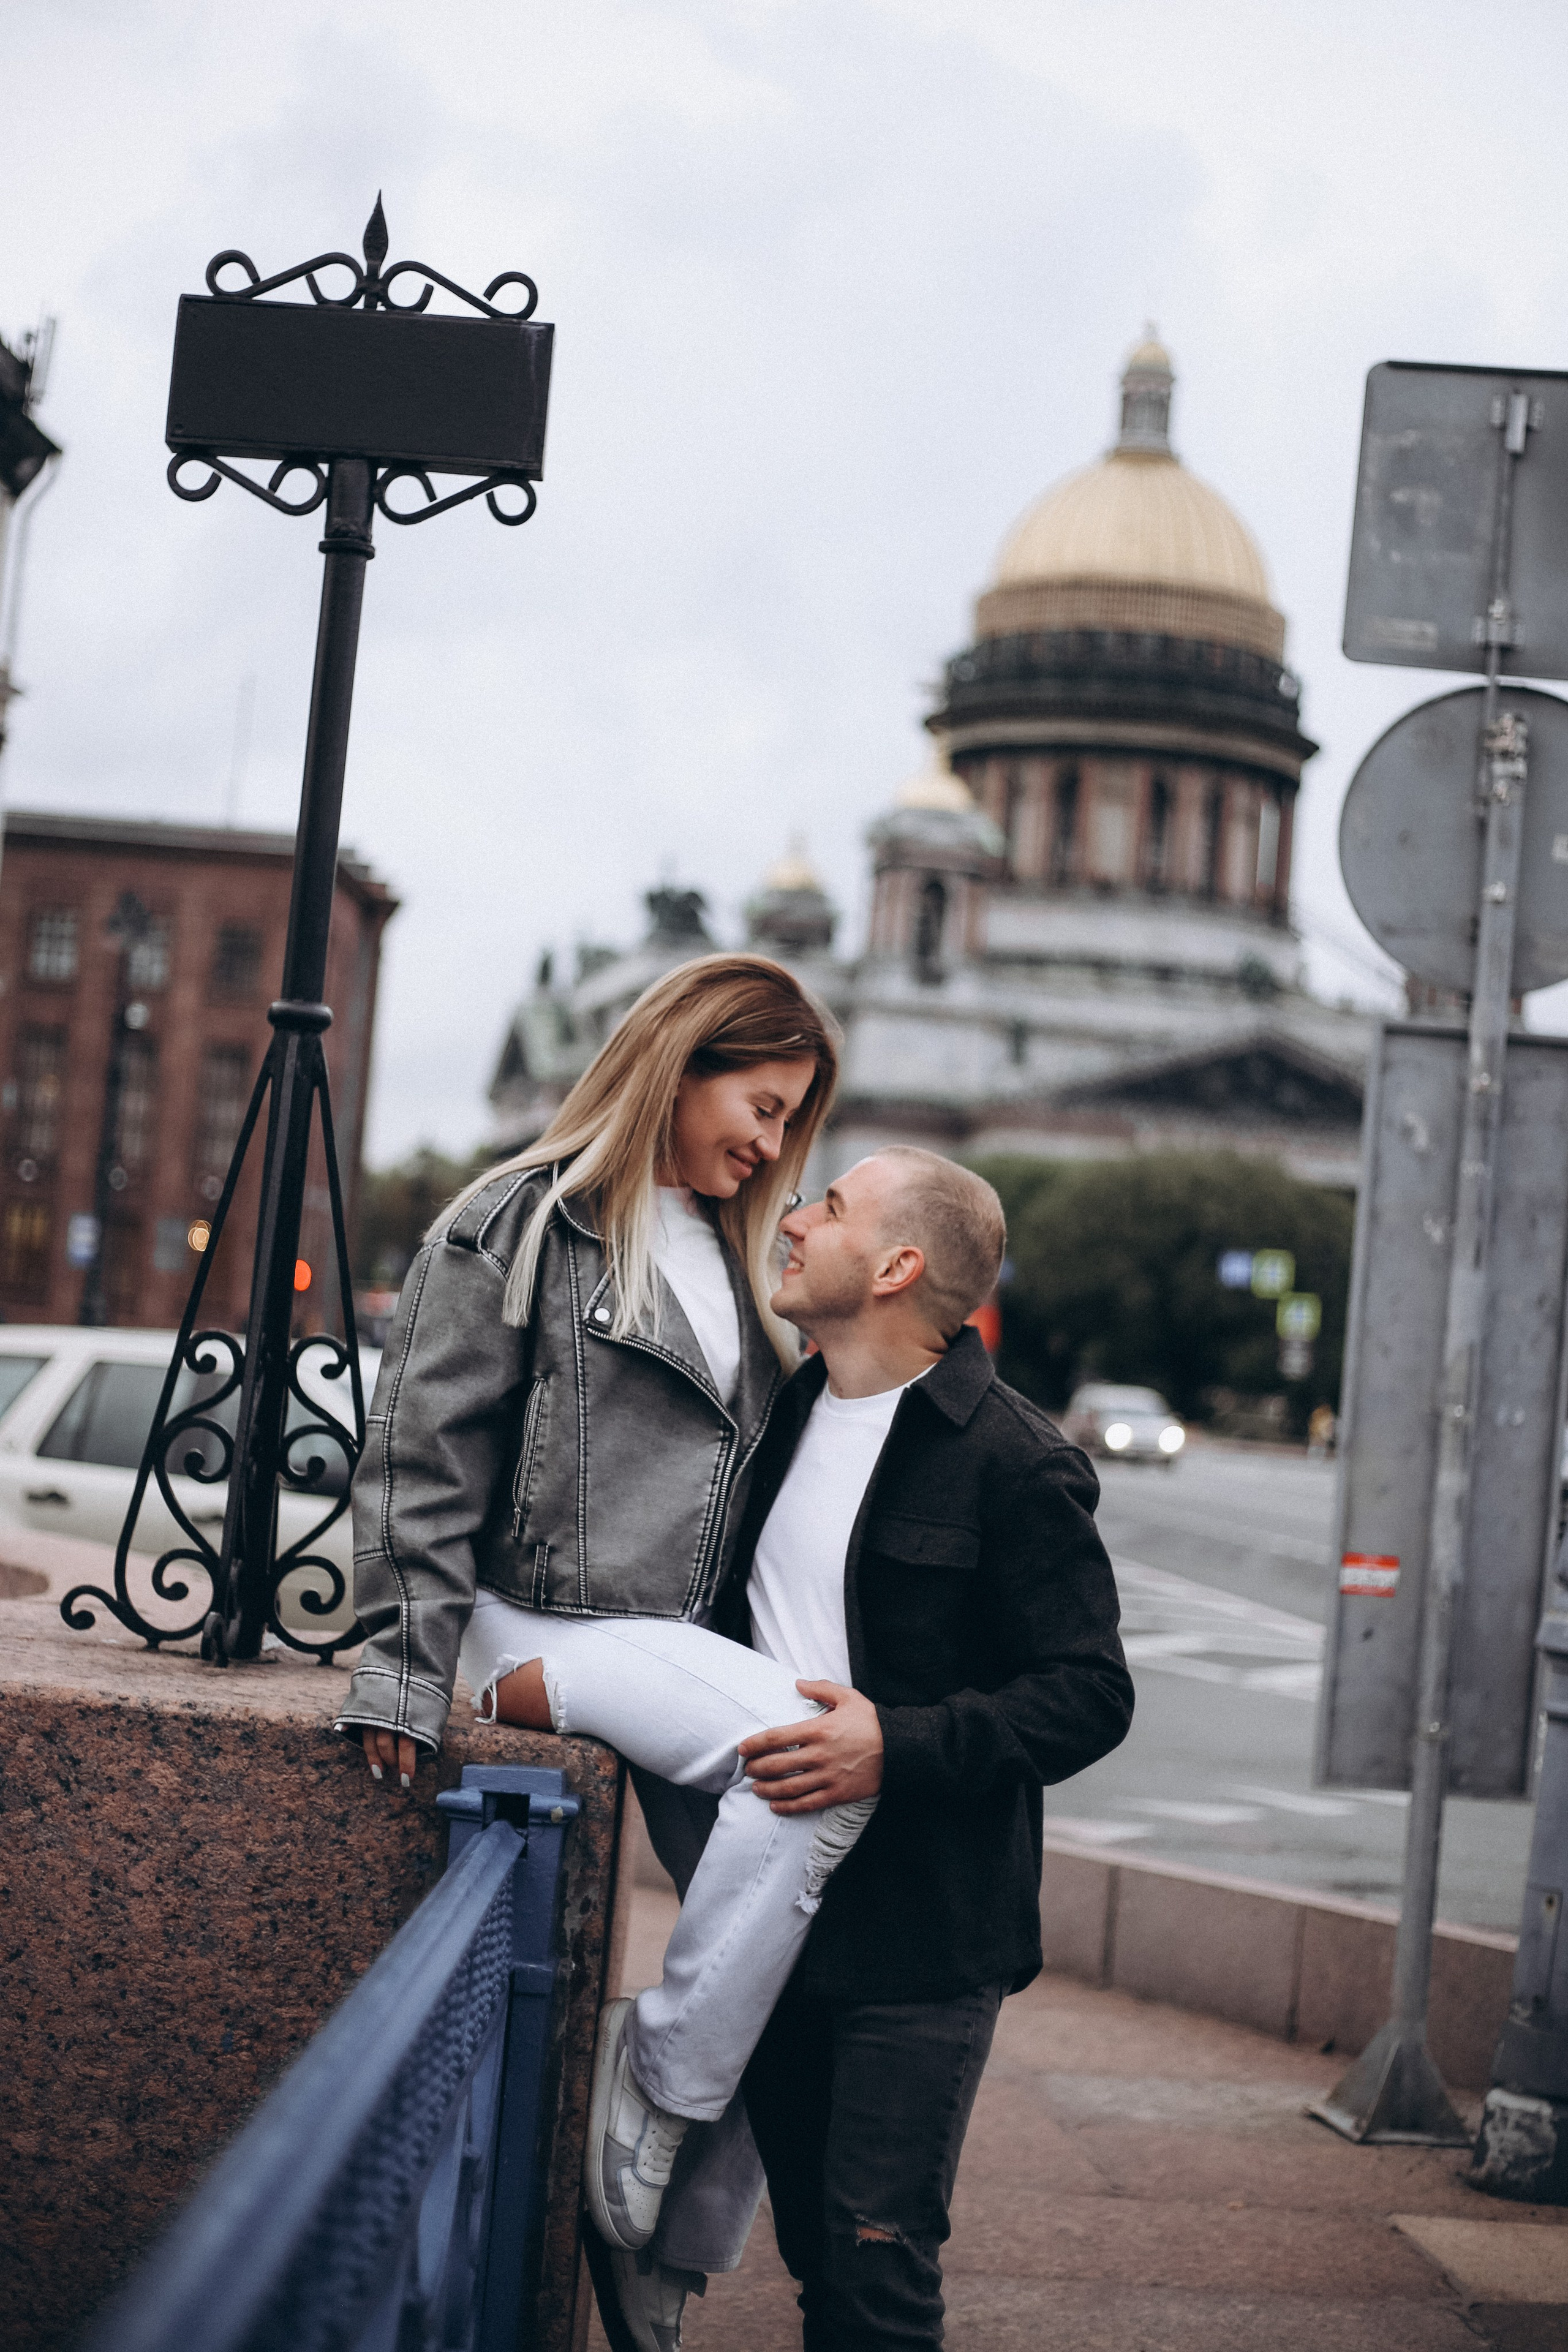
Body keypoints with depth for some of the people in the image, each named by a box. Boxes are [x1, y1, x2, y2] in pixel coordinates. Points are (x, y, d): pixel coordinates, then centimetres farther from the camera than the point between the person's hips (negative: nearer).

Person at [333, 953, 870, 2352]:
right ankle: (657, 2075, -16)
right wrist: (407, 1668, -12)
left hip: (685, 1648, 7)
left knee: (784, 1963, -6)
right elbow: (425, 1458, -5)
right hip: (546, 1620, -7)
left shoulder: (737, 1259, 21)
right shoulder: (522, 1226, 0)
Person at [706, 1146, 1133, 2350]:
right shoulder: (782, 1418, 12)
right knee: (813, 2248, 15)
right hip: (776, 1911, 7)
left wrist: (899, 1748, -24)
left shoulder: (1013, 1459, -11)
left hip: (922, 1934, -7)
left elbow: (1091, 1694, -14)